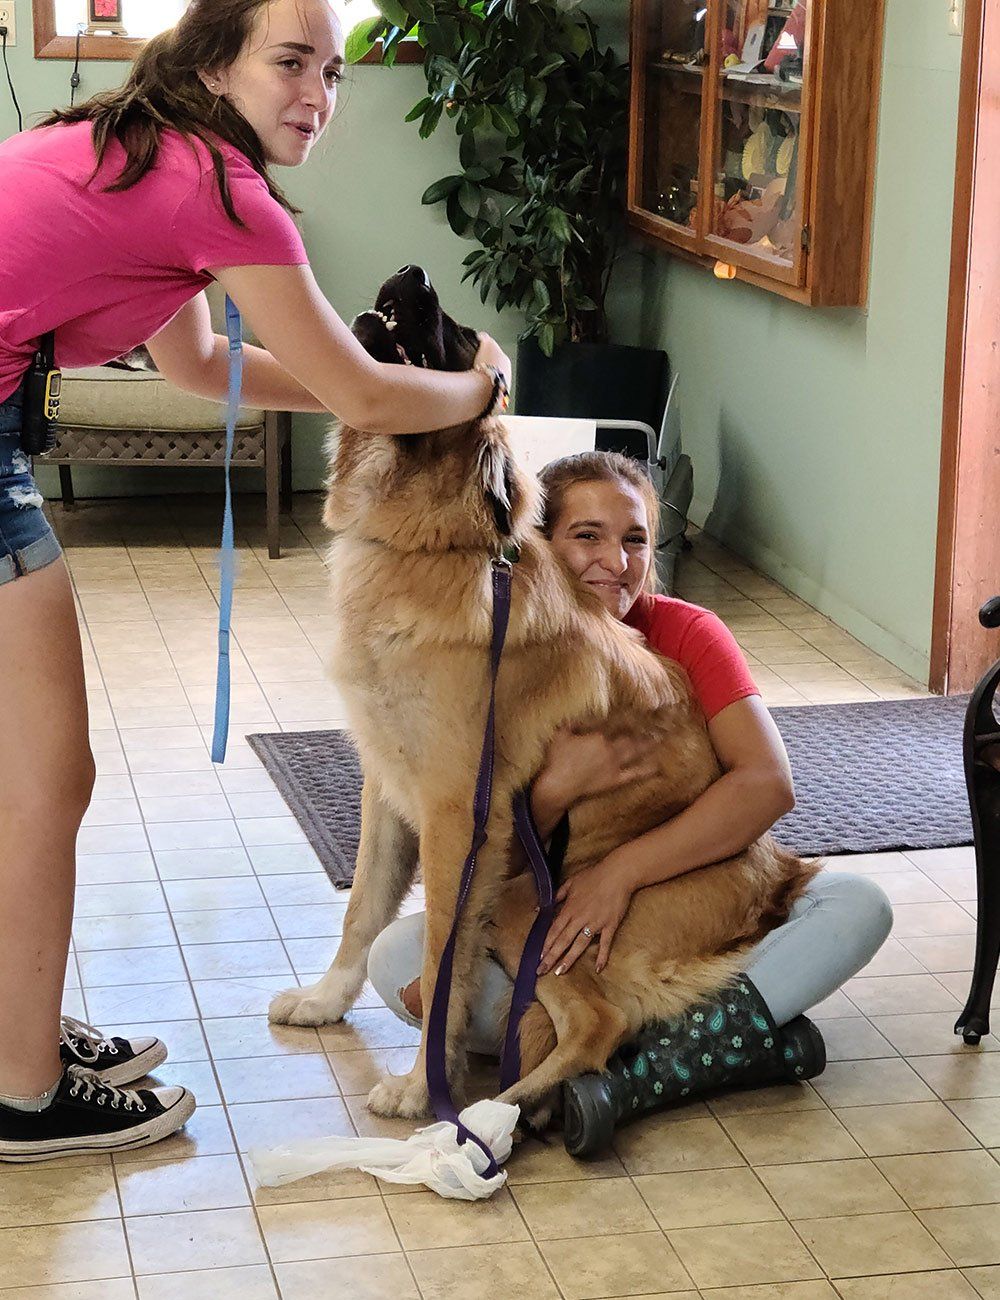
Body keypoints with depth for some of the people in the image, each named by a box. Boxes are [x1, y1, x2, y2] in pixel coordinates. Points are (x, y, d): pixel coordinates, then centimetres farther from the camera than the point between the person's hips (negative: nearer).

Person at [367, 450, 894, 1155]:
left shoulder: (687, 634, -8)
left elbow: (768, 784, -22)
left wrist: (624, 871, -28)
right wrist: (555, 789, -30)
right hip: (545, 922, 0)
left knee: (858, 905, -24)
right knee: (397, 955, -27)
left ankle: (640, 1076, -34)